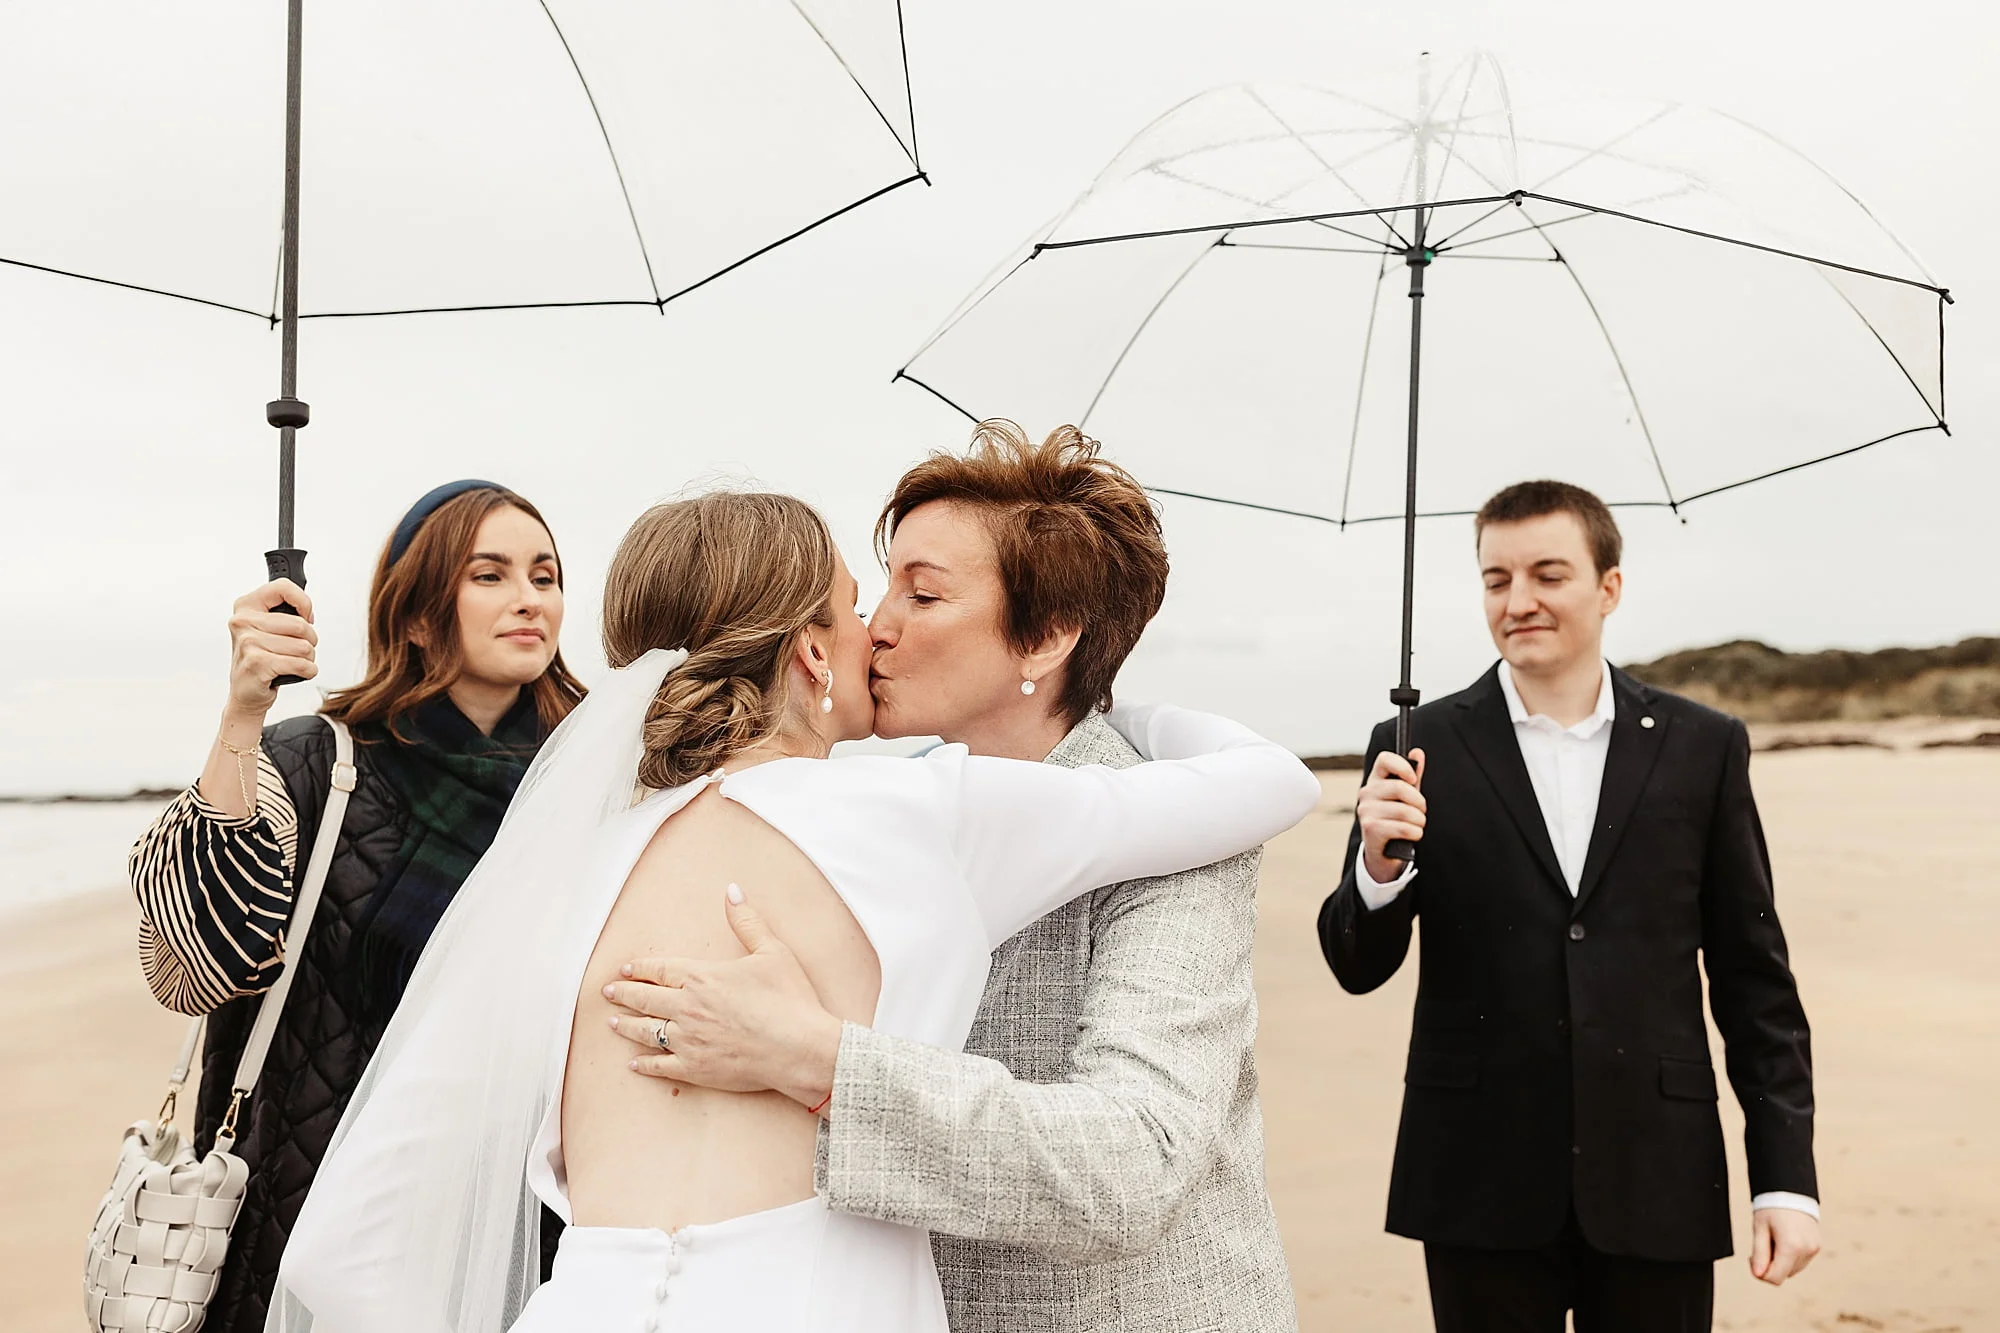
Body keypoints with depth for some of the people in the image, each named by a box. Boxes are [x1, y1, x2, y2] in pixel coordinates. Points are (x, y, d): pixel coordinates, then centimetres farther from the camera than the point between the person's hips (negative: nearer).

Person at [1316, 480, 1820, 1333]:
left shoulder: (1703, 748, 3)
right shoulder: (1420, 748, -1)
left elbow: (1753, 975, 5)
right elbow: (1358, 967, -1)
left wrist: (1786, 1176, 1)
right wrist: (1378, 861, -21)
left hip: (1656, 1185, 1)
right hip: (1483, 1185, -1)